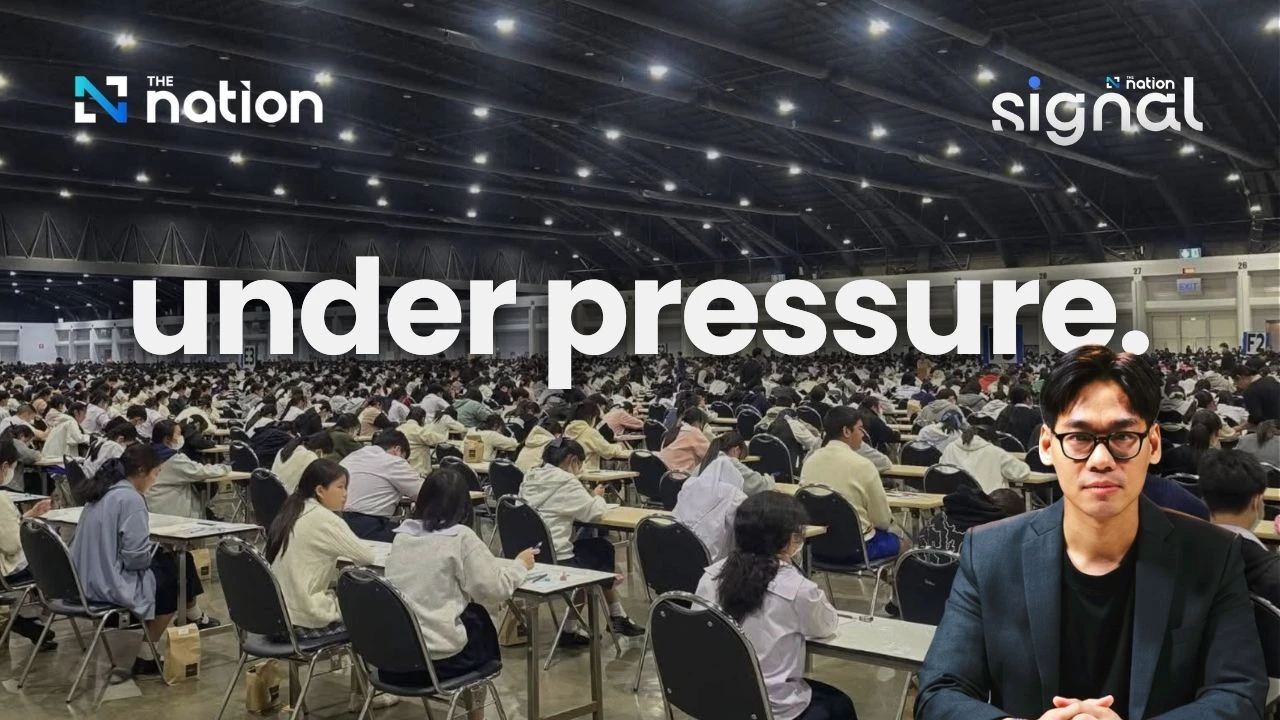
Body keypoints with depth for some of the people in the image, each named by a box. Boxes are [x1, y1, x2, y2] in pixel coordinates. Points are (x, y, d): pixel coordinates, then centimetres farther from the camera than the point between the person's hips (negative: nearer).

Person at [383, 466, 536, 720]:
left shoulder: (402, 534, 7)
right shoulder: (461, 537, -11)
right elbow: (494, 590, -7)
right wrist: (519, 565, 11)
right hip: (436, 658, -5)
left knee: (472, 614, 24)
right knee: (481, 620, 22)